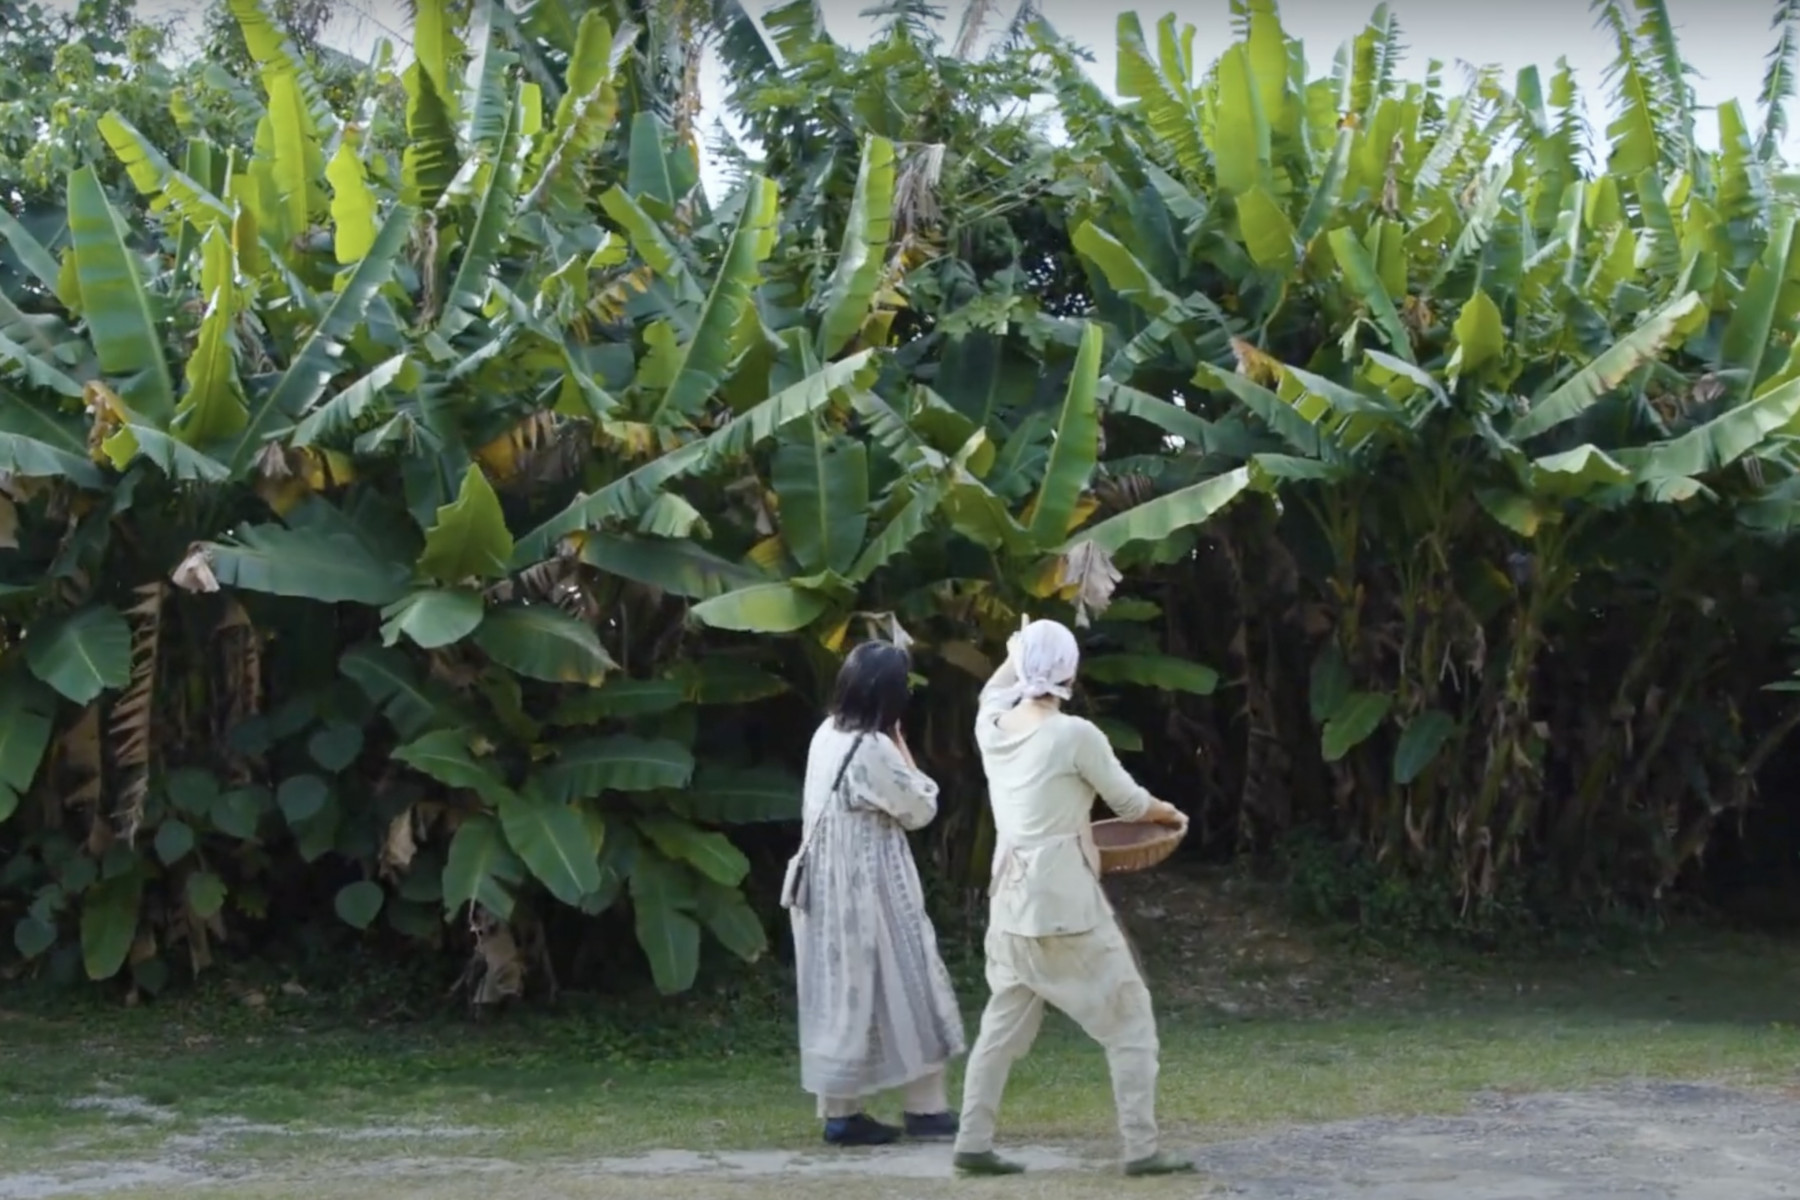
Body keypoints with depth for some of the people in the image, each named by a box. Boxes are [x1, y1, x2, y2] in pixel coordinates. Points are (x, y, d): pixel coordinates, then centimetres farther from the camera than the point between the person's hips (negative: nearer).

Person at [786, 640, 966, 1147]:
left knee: (839, 995, 11)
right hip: (867, 889, -9)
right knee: (902, 990, 1)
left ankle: (840, 1110, 13)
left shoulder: (827, 737, 7)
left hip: (828, 886, 9)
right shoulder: (873, 750, -20)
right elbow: (921, 809, -8)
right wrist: (901, 746, -3)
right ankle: (926, 1109, 8)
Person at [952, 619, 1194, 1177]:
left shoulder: (992, 727, 1)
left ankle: (973, 1142, 12)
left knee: (1004, 1022, 15)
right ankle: (1141, 1148, 2)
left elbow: (994, 692, 28)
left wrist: (1016, 659, 36)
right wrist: (1172, 814, 18)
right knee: (1129, 1019, 4)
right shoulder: (1075, 734, -14)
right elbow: (1129, 802, 0)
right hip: (1066, 900, -6)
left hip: (1012, 898, 6)